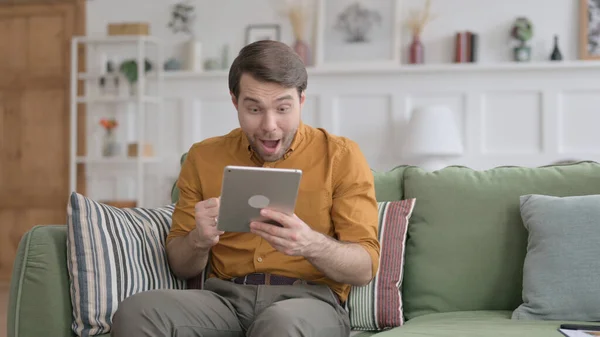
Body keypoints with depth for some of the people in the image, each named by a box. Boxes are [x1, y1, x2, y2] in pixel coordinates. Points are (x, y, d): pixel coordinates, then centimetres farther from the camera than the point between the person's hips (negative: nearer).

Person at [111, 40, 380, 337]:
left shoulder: (341, 157, 3)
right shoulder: (203, 158, 11)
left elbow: (365, 268, -2)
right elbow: (181, 267, 14)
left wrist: (312, 245, -23)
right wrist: (199, 239, -10)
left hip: (309, 301, -3)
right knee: (135, 312, -26)